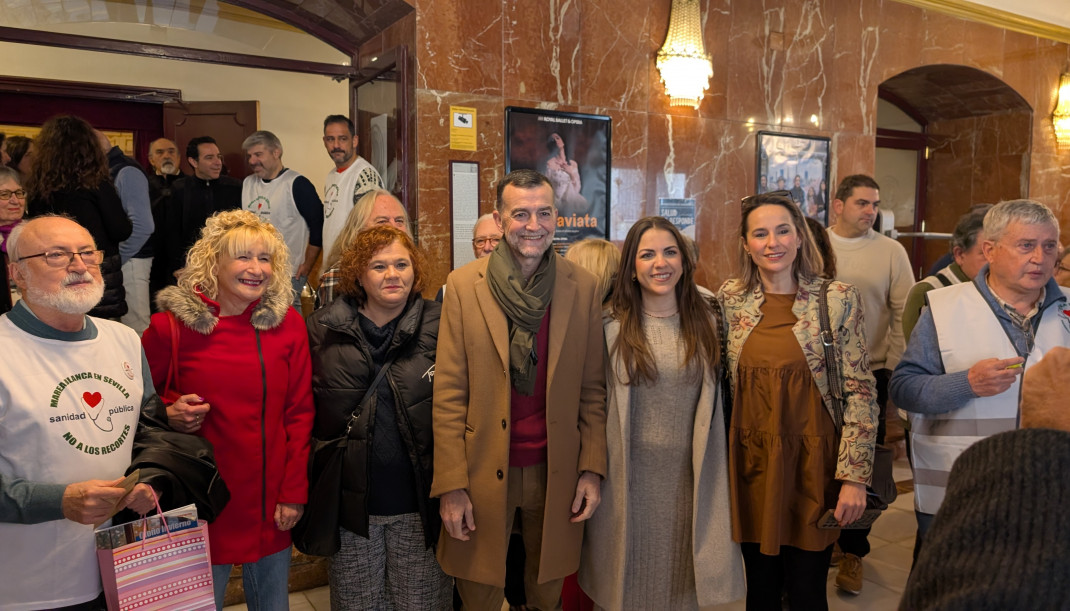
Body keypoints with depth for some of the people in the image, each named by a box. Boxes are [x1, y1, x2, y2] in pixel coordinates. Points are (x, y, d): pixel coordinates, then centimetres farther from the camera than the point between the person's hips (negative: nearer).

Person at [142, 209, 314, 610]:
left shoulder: (288, 323, -2)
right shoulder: (173, 325, -7)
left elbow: (299, 413, 1)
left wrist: (294, 493, -2)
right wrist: (168, 415, -16)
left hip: (270, 502, 2)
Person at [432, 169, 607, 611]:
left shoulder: (583, 287, 0)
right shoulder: (463, 285, -5)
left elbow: (592, 389, 4)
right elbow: (449, 393, -5)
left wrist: (592, 469, -1)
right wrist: (451, 485, -8)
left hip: (556, 472, 1)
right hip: (484, 472, -1)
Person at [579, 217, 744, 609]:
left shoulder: (705, 323, 1)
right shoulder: (613, 327, -6)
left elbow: (711, 399, 7)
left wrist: (710, 466, 4)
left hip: (689, 473, 2)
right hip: (631, 475, -1)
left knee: (684, 578, 17)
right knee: (631, 578, 14)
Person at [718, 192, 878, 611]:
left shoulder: (837, 299, -6)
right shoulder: (731, 298, 1)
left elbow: (860, 392, -7)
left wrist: (854, 477, -12)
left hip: (812, 464, -2)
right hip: (751, 462, 3)